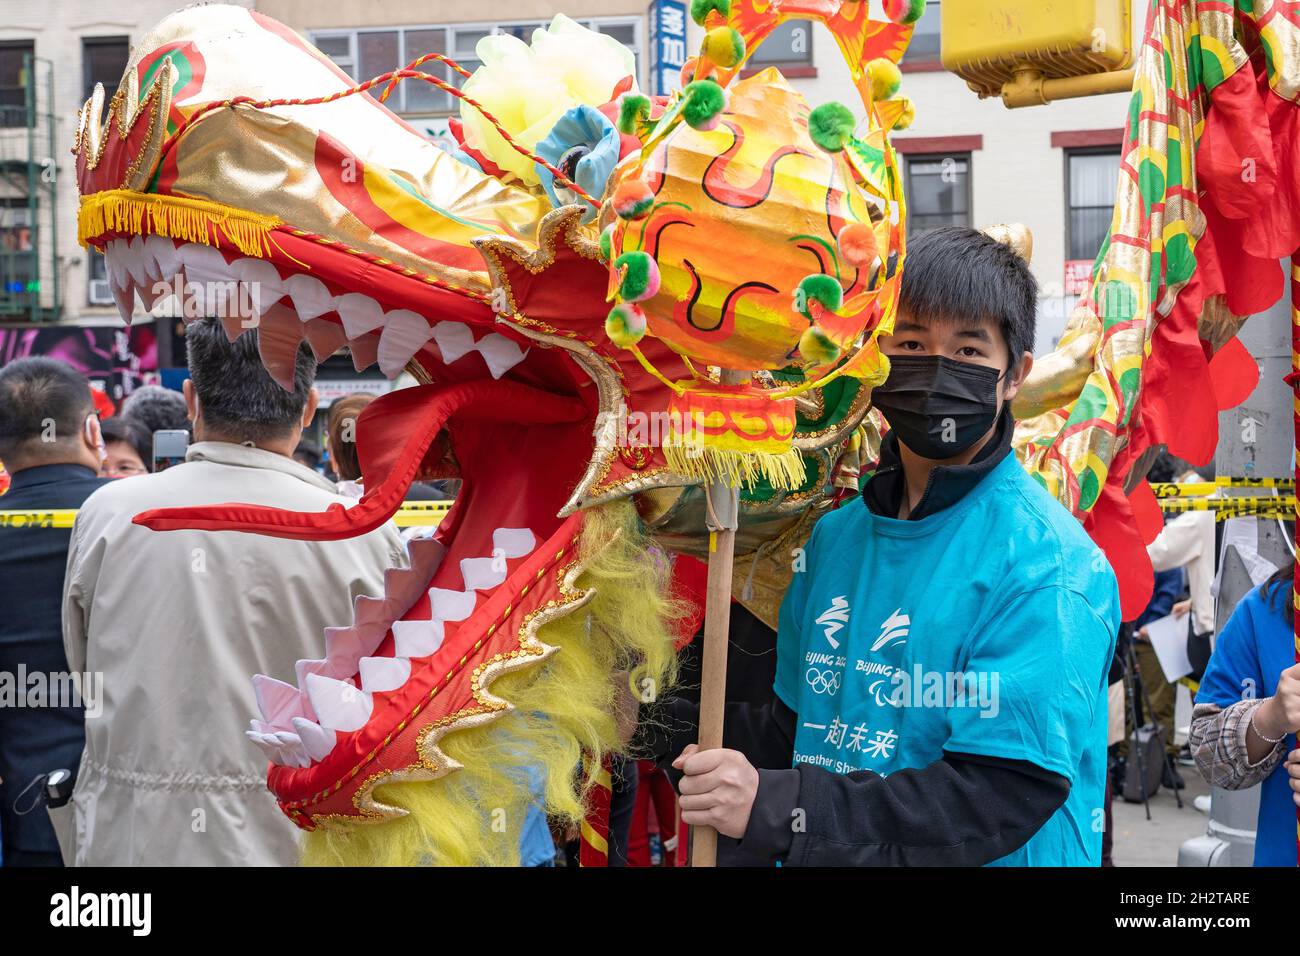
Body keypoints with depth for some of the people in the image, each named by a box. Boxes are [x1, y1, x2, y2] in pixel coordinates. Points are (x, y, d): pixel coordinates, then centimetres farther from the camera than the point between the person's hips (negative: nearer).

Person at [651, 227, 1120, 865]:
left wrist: (779, 808, -30)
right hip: (823, 858, 6)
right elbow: (796, 732, 10)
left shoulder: (1047, 564, -19)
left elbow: (1007, 796, -26)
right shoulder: (835, 535, 3)